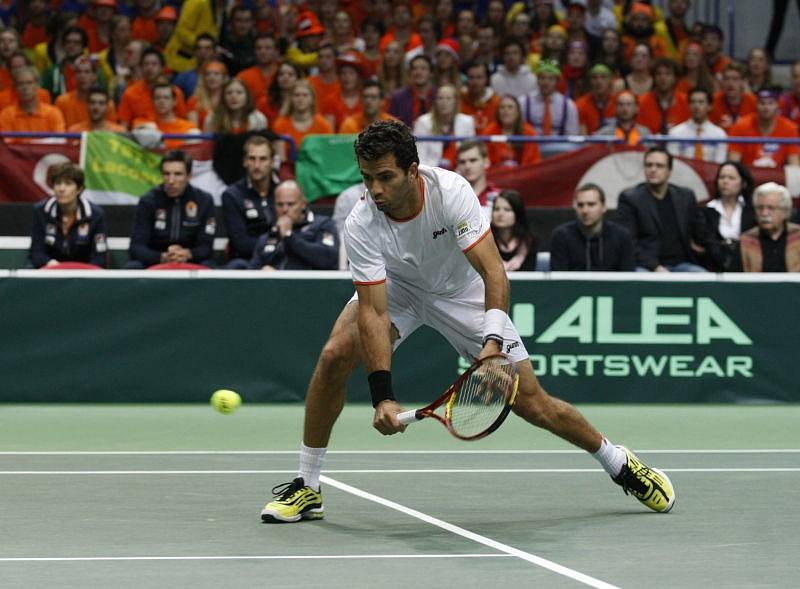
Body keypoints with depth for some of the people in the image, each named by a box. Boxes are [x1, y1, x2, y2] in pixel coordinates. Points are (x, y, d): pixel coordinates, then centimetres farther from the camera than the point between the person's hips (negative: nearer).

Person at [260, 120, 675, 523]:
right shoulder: (360, 226, -30)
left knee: (533, 404, -5)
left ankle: (621, 464, 20)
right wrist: (383, 395, -42)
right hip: (395, 288, 1)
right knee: (335, 355, -25)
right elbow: (373, 312, -32)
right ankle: (307, 488, -10)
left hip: (462, 293, -1)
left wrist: (493, 342, -50)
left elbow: (493, 271, -35)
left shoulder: (450, 191, -33)